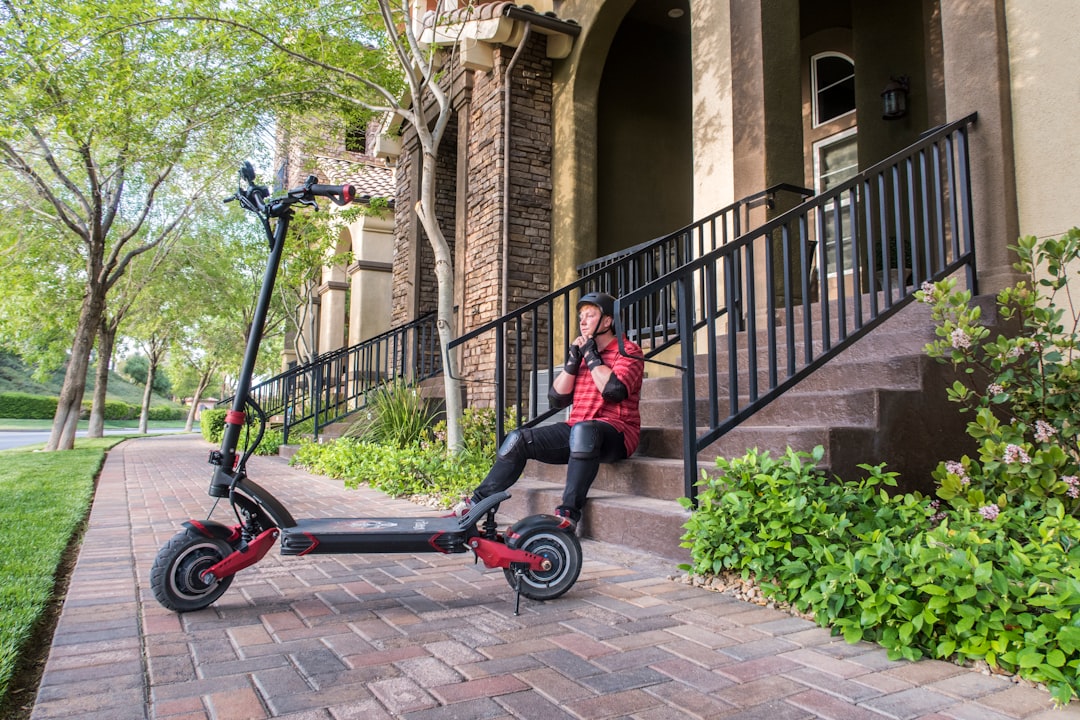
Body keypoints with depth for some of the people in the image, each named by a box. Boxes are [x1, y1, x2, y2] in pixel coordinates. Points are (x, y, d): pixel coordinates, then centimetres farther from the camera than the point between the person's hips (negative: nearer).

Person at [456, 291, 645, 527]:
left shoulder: (627, 351, 0)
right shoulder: (582, 351, 19)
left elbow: (614, 390, -21)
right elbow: (557, 398, 11)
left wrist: (591, 356, -10)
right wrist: (572, 362, -1)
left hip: (617, 432, -7)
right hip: (576, 431, 7)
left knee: (583, 429, -40)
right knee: (519, 439, -8)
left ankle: (568, 513, -38)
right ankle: (477, 503, -3)